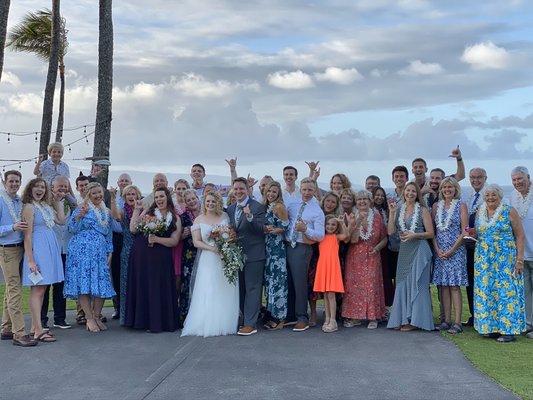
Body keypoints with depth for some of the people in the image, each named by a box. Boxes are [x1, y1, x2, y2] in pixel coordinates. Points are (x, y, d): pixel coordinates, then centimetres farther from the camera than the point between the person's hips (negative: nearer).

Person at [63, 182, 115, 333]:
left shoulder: (106, 212, 16)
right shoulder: (82, 208, 0)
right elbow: (72, 229, -6)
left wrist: (110, 252, 13)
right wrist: (79, 216, -21)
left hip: (100, 252, 5)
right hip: (83, 251, -5)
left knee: (101, 284, 2)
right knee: (84, 283, -8)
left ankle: (97, 316, 12)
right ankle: (89, 319, -2)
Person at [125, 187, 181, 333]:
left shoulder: (175, 219, 7)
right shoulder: (147, 212, 8)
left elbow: (174, 241, -2)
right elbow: (133, 229, 0)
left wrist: (156, 239, -14)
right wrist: (137, 210, -2)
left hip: (161, 258, 0)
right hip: (141, 254, 1)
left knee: (160, 288, 0)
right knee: (143, 286, 3)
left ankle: (161, 322, 10)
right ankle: (145, 320, 13)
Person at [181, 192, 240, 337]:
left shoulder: (224, 216, 8)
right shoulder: (199, 220, 3)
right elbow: (196, 242, -2)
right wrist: (211, 248, -16)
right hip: (208, 260, -2)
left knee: (226, 292, 2)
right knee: (208, 293, -4)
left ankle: (224, 324, 11)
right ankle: (208, 325, 3)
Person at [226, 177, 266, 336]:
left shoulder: (258, 207, -7)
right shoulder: (230, 209, 12)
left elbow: (261, 229, -17)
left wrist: (250, 217, -31)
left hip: (253, 255, -7)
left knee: (252, 289, -4)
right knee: (241, 289, 12)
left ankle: (250, 324, -2)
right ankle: (247, 319, 22)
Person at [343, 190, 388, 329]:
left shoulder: (377, 217, 3)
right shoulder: (353, 217, 3)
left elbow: (384, 238, 7)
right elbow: (353, 239, -10)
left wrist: (377, 247, -11)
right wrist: (359, 222, -19)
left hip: (372, 257, -1)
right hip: (355, 257, 1)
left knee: (371, 285, -3)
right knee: (354, 285, 0)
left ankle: (373, 317, 5)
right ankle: (354, 316, 9)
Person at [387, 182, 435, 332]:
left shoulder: (422, 210, -2)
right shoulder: (398, 209, 9)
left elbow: (430, 233, -3)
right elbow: (391, 231, 0)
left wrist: (414, 235, -15)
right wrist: (392, 213, -6)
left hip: (419, 250, -5)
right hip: (404, 251, 5)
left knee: (416, 284, -3)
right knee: (402, 284, 5)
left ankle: (415, 320, 3)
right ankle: (403, 319, 12)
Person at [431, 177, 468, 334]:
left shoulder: (461, 206, 1)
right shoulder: (436, 206, 11)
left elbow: (465, 231, -5)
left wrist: (452, 250, -12)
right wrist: (437, 249, -4)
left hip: (456, 250, -4)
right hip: (439, 251, 4)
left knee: (454, 286, -6)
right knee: (443, 286, 3)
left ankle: (457, 323, -4)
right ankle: (446, 320, 9)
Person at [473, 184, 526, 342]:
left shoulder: (509, 212, -3)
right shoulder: (480, 212, 11)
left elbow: (520, 236, -4)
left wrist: (520, 259, -11)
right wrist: (472, 233, -2)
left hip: (506, 261, -5)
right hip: (484, 261, 5)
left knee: (506, 292, -5)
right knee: (486, 292, 4)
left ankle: (508, 330, 0)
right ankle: (491, 327, 13)